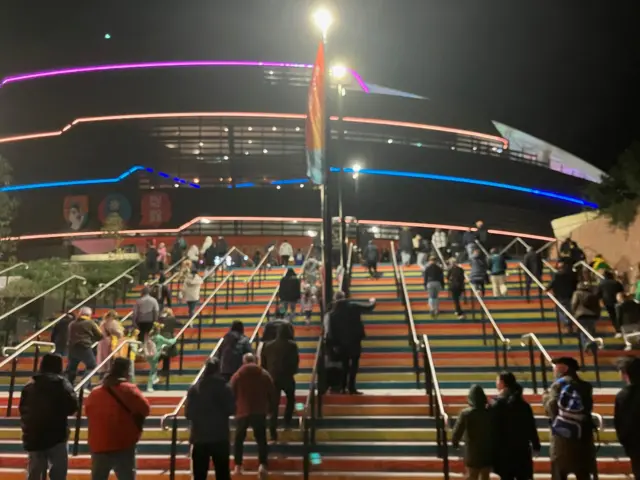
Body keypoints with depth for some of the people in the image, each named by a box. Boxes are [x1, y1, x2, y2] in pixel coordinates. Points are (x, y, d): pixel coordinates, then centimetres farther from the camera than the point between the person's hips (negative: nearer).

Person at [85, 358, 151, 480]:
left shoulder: (94, 394, 6)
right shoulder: (129, 389, -9)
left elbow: (88, 412, 18)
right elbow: (145, 409, -8)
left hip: (99, 446, 4)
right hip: (124, 447, -4)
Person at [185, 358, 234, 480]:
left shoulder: (194, 388, -6)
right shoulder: (225, 388, -9)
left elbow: (188, 413, -5)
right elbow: (231, 410, -4)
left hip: (199, 437, 1)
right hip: (220, 437, -1)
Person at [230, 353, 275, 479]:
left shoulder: (237, 375, 1)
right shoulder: (265, 374, 3)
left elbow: (232, 395, 3)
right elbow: (271, 394, 4)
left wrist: (233, 409, 18)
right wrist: (270, 408, 16)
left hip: (242, 412, 0)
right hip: (260, 412, 0)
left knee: (239, 439, 15)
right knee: (261, 439, 4)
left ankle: (238, 466, 13)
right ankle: (262, 465, -14)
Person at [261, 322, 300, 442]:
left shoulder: (267, 345, 7)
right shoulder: (292, 345, -3)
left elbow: (263, 363, 8)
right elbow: (295, 361, -2)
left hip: (272, 378, 2)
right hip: (287, 377, -2)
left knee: (274, 405, 3)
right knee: (290, 398, 25)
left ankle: (273, 434, -1)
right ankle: (287, 423, 17)